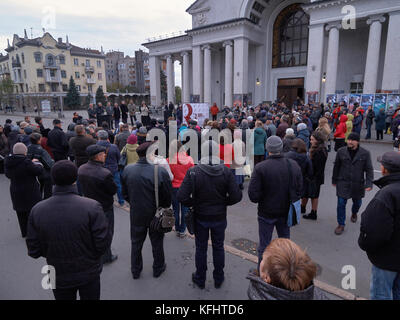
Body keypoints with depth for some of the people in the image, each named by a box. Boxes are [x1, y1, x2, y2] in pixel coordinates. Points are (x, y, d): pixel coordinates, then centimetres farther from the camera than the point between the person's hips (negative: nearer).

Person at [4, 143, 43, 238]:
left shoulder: (8, 162, -3)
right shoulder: (26, 162, -25)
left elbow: (8, 175, 12)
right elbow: (39, 171, -17)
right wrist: (36, 163, 3)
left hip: (15, 192, 7)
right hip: (30, 193, -6)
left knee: (21, 213, 19)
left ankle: (24, 232, 31)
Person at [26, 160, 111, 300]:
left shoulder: (37, 211, -16)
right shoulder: (92, 207, -25)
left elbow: (34, 251, -8)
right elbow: (103, 244, -20)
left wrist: (53, 254, 10)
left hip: (58, 278, 2)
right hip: (89, 274, -2)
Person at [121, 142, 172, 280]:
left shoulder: (127, 170, -13)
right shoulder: (161, 171, -25)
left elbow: (125, 193, 0)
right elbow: (167, 197, -16)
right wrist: (163, 207, 4)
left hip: (136, 213, 3)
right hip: (155, 214, -2)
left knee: (136, 242, 22)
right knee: (157, 242, 20)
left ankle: (135, 271, 39)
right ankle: (158, 269, 39)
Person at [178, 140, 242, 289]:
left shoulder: (193, 172, -19)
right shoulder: (226, 171, -14)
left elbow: (182, 197, -22)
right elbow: (236, 196, -14)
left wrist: (192, 204, -3)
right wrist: (223, 202, 3)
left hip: (200, 217, -1)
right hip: (220, 217, 1)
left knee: (201, 248, 17)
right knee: (218, 247, 19)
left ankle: (200, 279, 35)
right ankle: (218, 278, 36)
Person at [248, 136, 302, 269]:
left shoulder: (260, 168, -21)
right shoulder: (294, 165, -7)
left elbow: (253, 196, -21)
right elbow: (299, 190, 0)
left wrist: (262, 200, 0)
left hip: (267, 213, -4)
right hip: (286, 213, 4)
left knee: (264, 246, 12)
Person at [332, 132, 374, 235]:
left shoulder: (365, 153, -7)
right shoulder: (341, 151, -4)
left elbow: (369, 169, -4)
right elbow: (336, 167, 5)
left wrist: (369, 183, -13)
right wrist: (334, 180, 11)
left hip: (358, 184, 1)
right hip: (343, 183, -1)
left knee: (357, 202, 20)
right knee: (341, 204, -4)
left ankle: (354, 213, 54)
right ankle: (341, 225, 11)